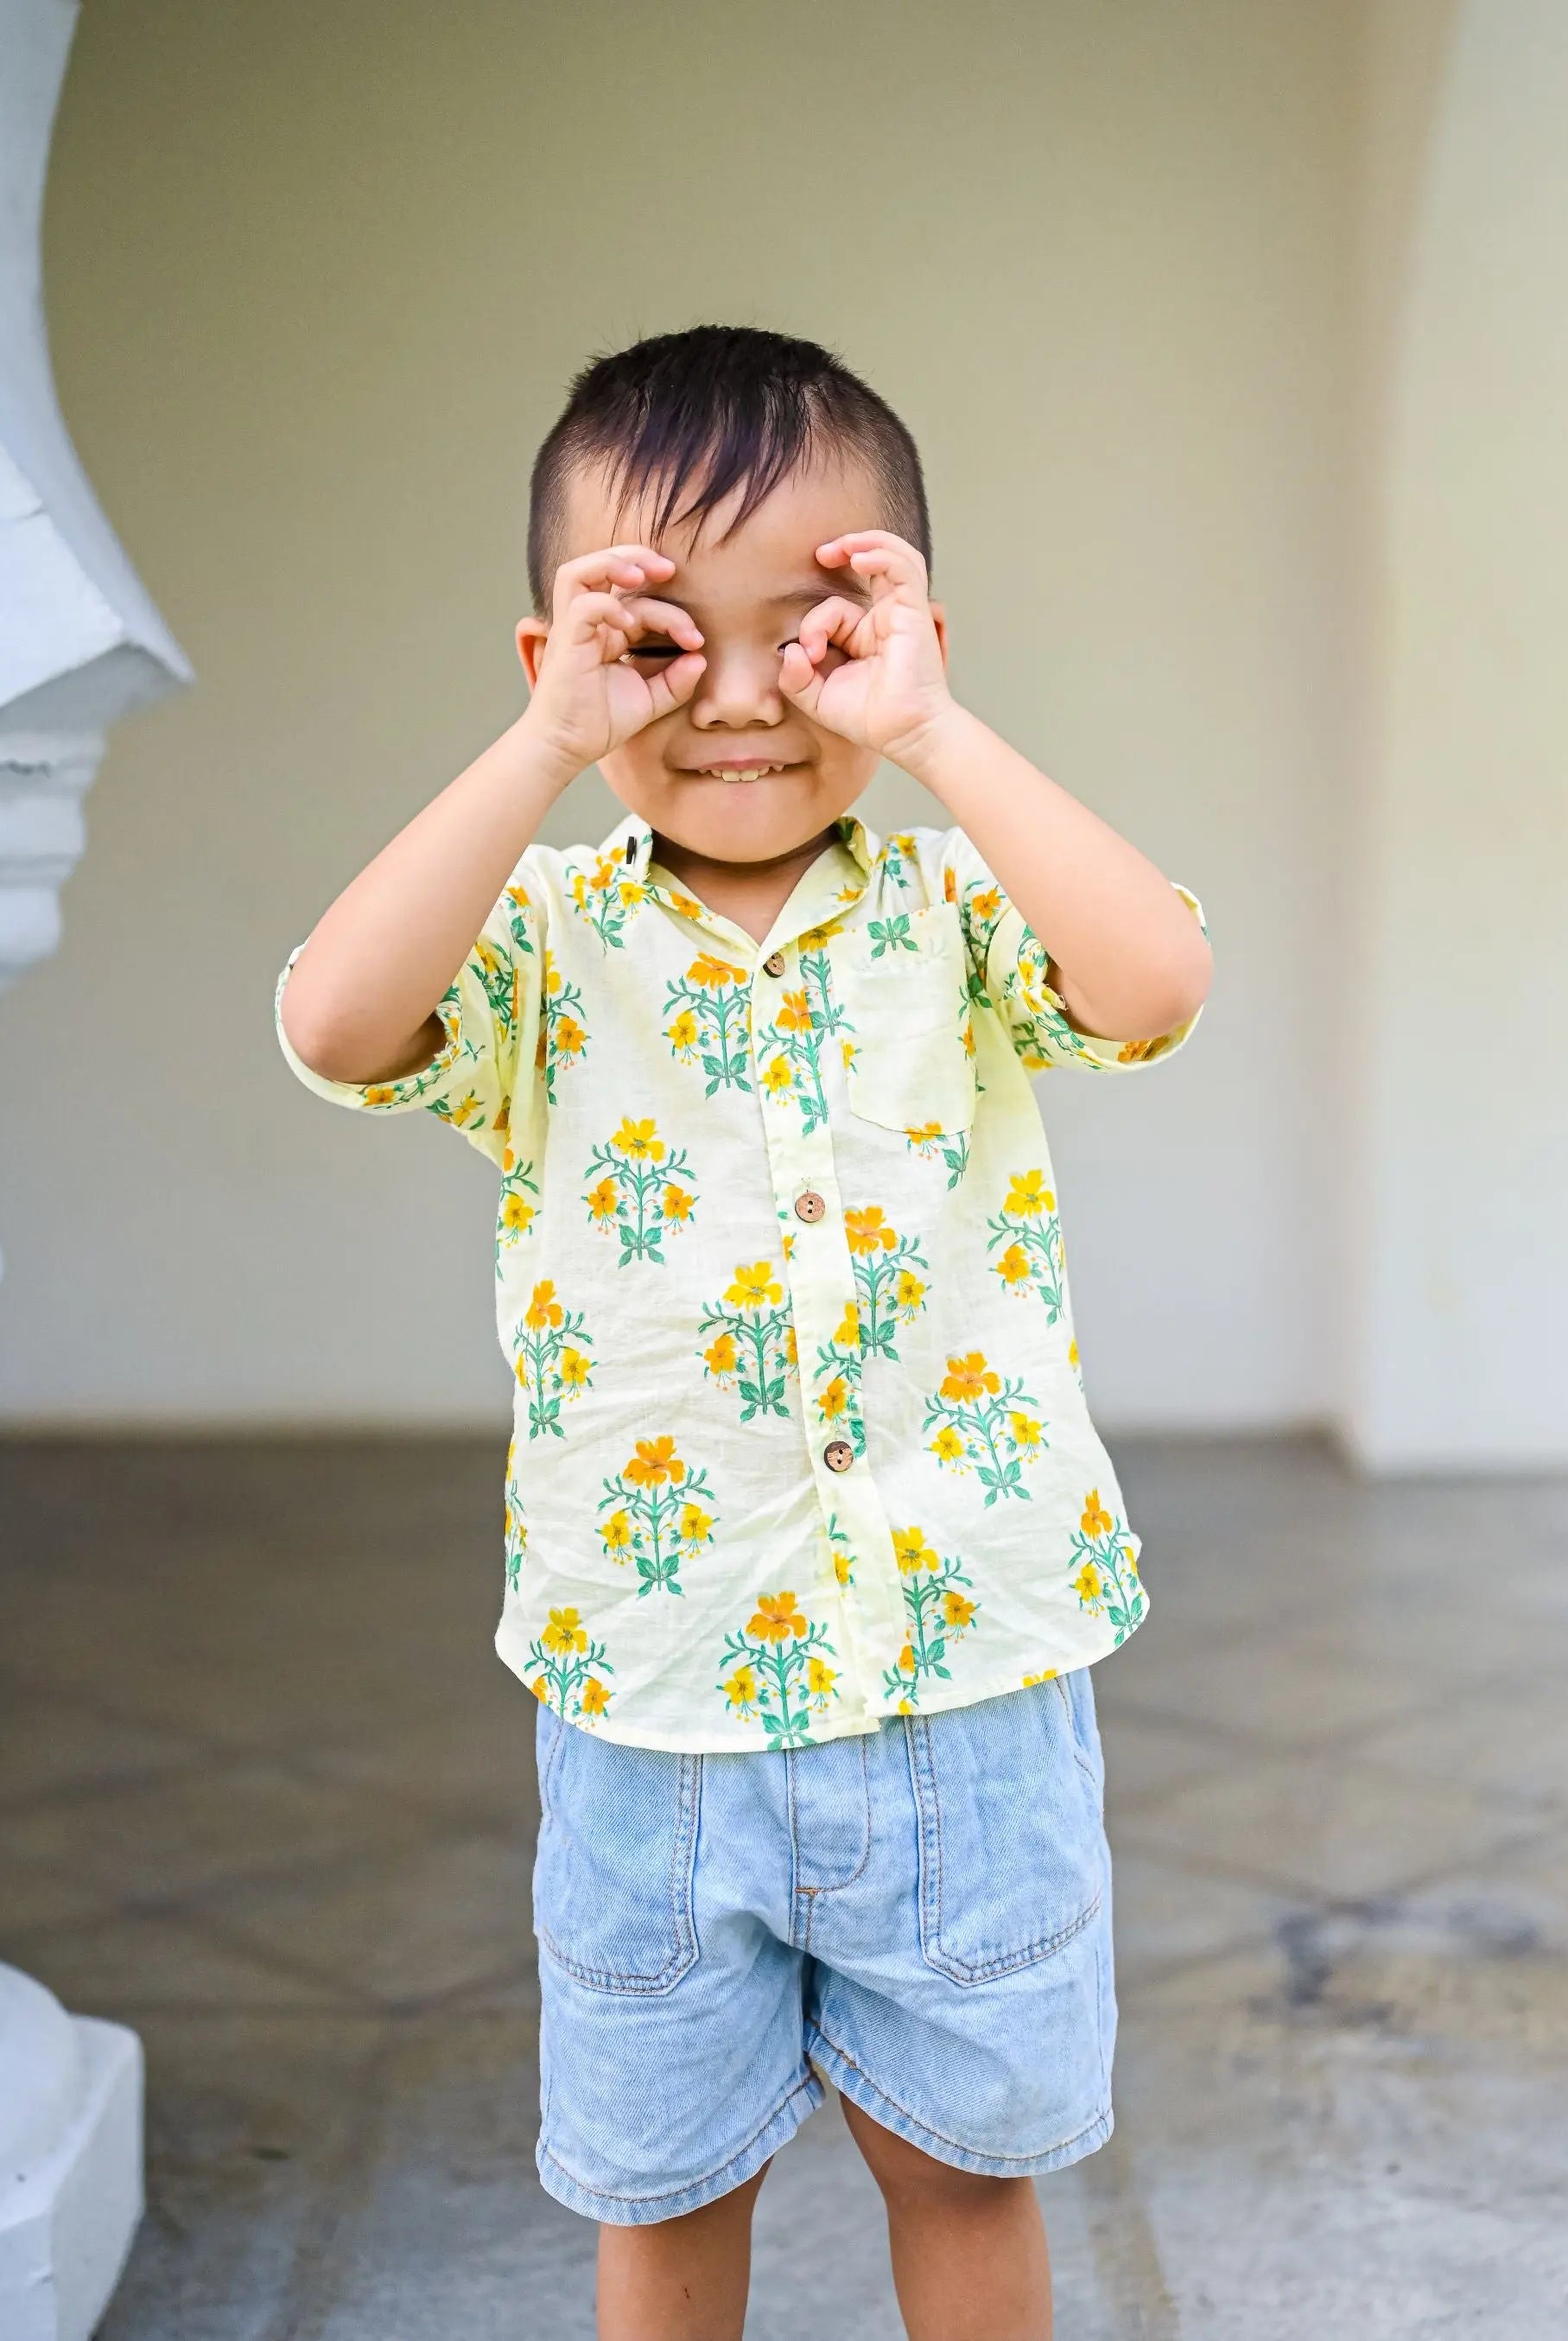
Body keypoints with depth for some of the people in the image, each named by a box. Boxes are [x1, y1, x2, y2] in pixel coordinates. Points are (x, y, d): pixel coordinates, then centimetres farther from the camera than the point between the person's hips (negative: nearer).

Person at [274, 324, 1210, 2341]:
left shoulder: (957, 906, -4)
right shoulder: (551, 938, -4)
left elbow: (1159, 984, -24)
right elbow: (336, 1022, -24)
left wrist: (930, 733, -23)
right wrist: (548, 744, -24)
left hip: (967, 1667, 0)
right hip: (649, 1701, 1)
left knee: (962, 2158, 19)